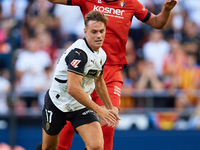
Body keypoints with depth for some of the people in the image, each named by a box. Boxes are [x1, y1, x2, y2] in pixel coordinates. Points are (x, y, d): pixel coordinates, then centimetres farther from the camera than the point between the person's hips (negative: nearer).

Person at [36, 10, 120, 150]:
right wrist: (98, 110, -28)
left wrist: (110, 108, 26)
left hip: (81, 106, 6)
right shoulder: (78, 52, -26)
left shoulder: (102, 55, 1)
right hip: (58, 103, -6)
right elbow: (73, 88, -32)